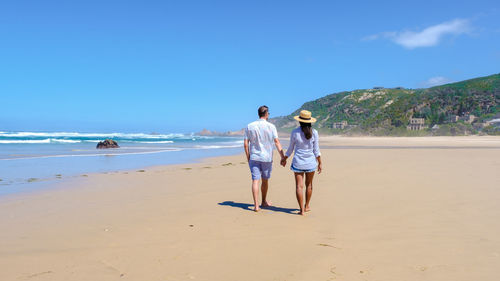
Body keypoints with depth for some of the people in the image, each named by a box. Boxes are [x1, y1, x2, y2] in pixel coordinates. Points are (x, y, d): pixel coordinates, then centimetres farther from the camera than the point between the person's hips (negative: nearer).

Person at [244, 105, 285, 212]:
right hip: (267, 158, 0)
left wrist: (248, 158, 9)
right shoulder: (271, 126, -5)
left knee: (255, 180, -1)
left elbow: (246, 144, -1)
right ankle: (264, 201, 32)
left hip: (254, 158, 1)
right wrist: (282, 156, -7)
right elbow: (277, 142, -9)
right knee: (265, 181, 15)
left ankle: (256, 205, -8)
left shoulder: (249, 126, 0)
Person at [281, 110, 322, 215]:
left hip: (298, 162, -1)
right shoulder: (314, 132, -6)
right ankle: (306, 206, 30)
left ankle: (302, 210, -2)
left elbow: (291, 148, 2)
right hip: (311, 162, 2)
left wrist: (284, 159, 17)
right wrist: (320, 163, 6)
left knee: (299, 186, 1)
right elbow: (316, 150, -4)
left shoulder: (295, 132, -7)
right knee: (309, 184, 19)